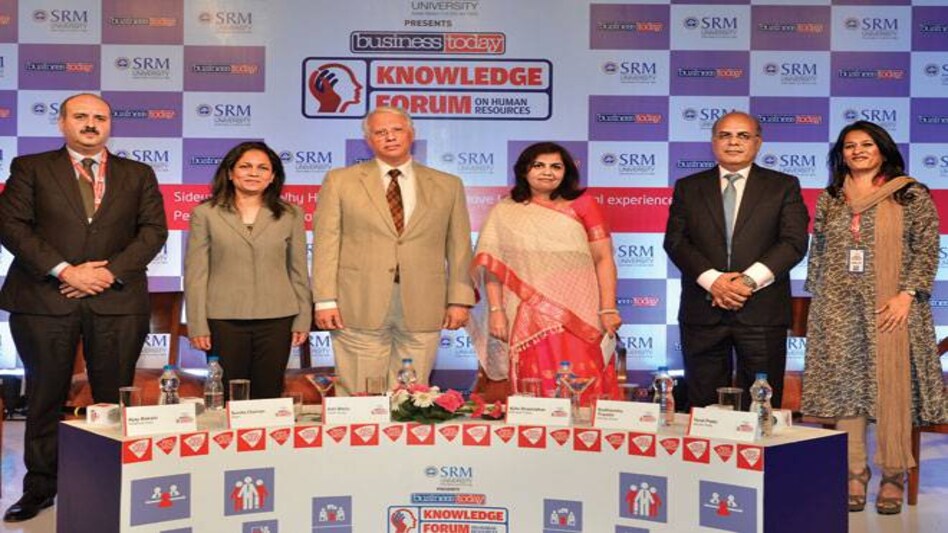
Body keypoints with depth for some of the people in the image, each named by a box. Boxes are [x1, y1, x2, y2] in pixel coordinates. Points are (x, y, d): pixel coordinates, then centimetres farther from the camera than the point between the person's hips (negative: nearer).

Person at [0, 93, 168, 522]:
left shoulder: (138, 175, 13)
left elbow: (154, 230, 5)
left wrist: (112, 272, -9)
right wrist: (64, 271, -12)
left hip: (118, 301, 1)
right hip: (45, 300, -1)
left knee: (115, 399, 3)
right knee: (45, 398, 5)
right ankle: (40, 488, 15)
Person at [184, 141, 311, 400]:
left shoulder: (291, 214, 8)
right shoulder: (206, 214, 3)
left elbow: (299, 270, 10)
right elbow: (195, 273, 2)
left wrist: (303, 319, 7)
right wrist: (197, 325, -3)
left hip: (276, 320, 1)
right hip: (224, 320, -1)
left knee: (269, 395, 4)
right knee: (228, 398, 2)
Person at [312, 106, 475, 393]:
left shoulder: (448, 186, 12)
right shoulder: (340, 181, 8)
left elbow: (459, 247, 10)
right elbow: (326, 243, 3)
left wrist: (459, 300, 3)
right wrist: (325, 300, -4)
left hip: (422, 310, 1)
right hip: (359, 308, -1)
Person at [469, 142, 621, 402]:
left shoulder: (583, 204, 10)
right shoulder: (504, 212, 10)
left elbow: (603, 258, 4)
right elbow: (491, 265, 6)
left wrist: (608, 309, -4)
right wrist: (496, 311, -4)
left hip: (580, 319, 0)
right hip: (528, 320, 0)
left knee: (584, 388, -7)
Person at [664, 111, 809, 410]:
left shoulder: (784, 186, 9)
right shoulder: (688, 187, 13)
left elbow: (794, 242, -2)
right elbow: (675, 240, 2)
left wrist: (749, 280, -14)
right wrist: (712, 279, -13)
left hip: (762, 311, -1)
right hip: (702, 312, 1)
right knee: (704, 407, 3)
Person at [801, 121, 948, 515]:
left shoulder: (912, 196, 2)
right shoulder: (829, 200, 13)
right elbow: (817, 252, 16)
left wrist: (906, 294, -12)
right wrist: (817, 297, 8)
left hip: (890, 309, -3)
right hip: (838, 310, 3)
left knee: (891, 389, -4)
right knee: (844, 389, 2)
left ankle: (892, 478, 7)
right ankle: (854, 475, 9)